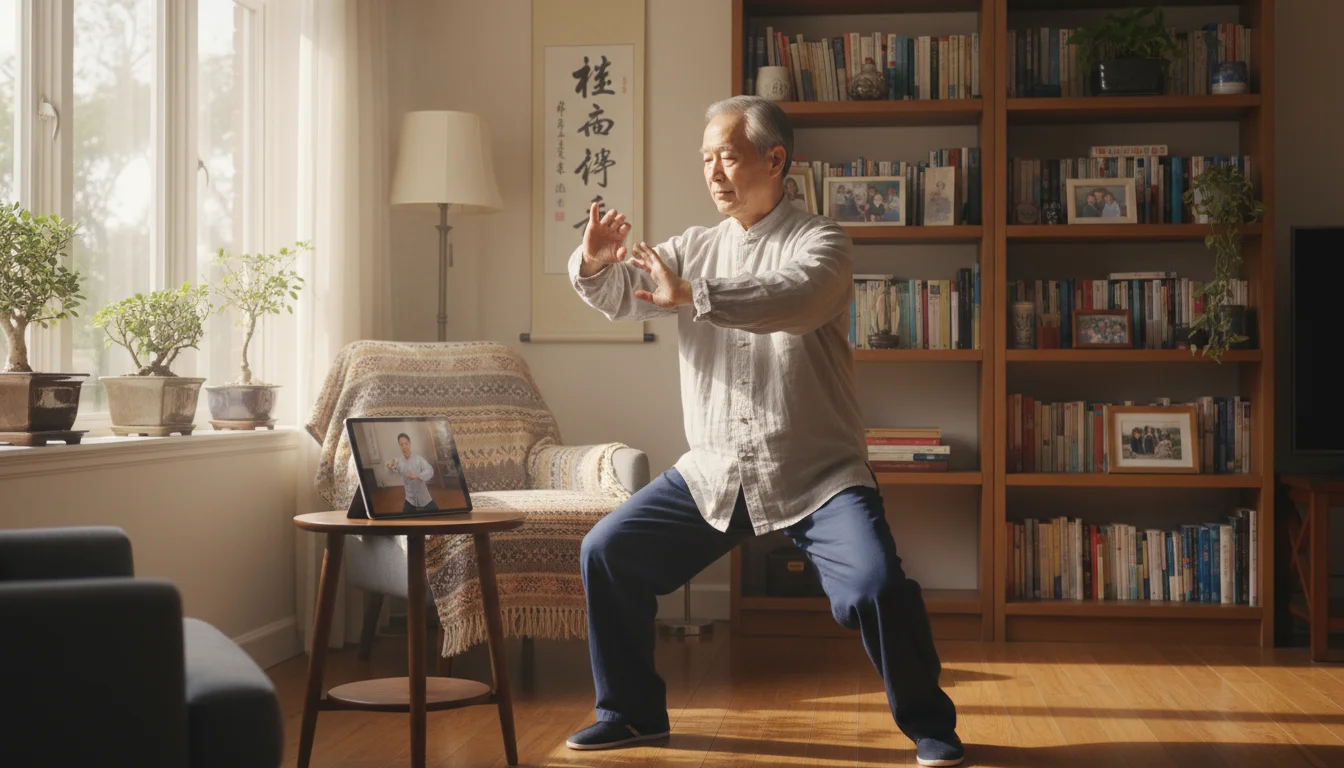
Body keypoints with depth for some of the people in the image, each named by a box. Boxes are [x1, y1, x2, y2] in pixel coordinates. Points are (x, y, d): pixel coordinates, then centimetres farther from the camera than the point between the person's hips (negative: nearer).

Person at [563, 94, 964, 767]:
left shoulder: (819, 241, -5)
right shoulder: (695, 247, 11)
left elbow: (797, 300, -27)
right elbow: (620, 299, -1)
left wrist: (692, 297, -37)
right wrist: (595, 263, -24)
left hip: (816, 475, -5)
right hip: (714, 472, 5)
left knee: (875, 586, -25)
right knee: (606, 553, 2)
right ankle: (632, 712, 19)